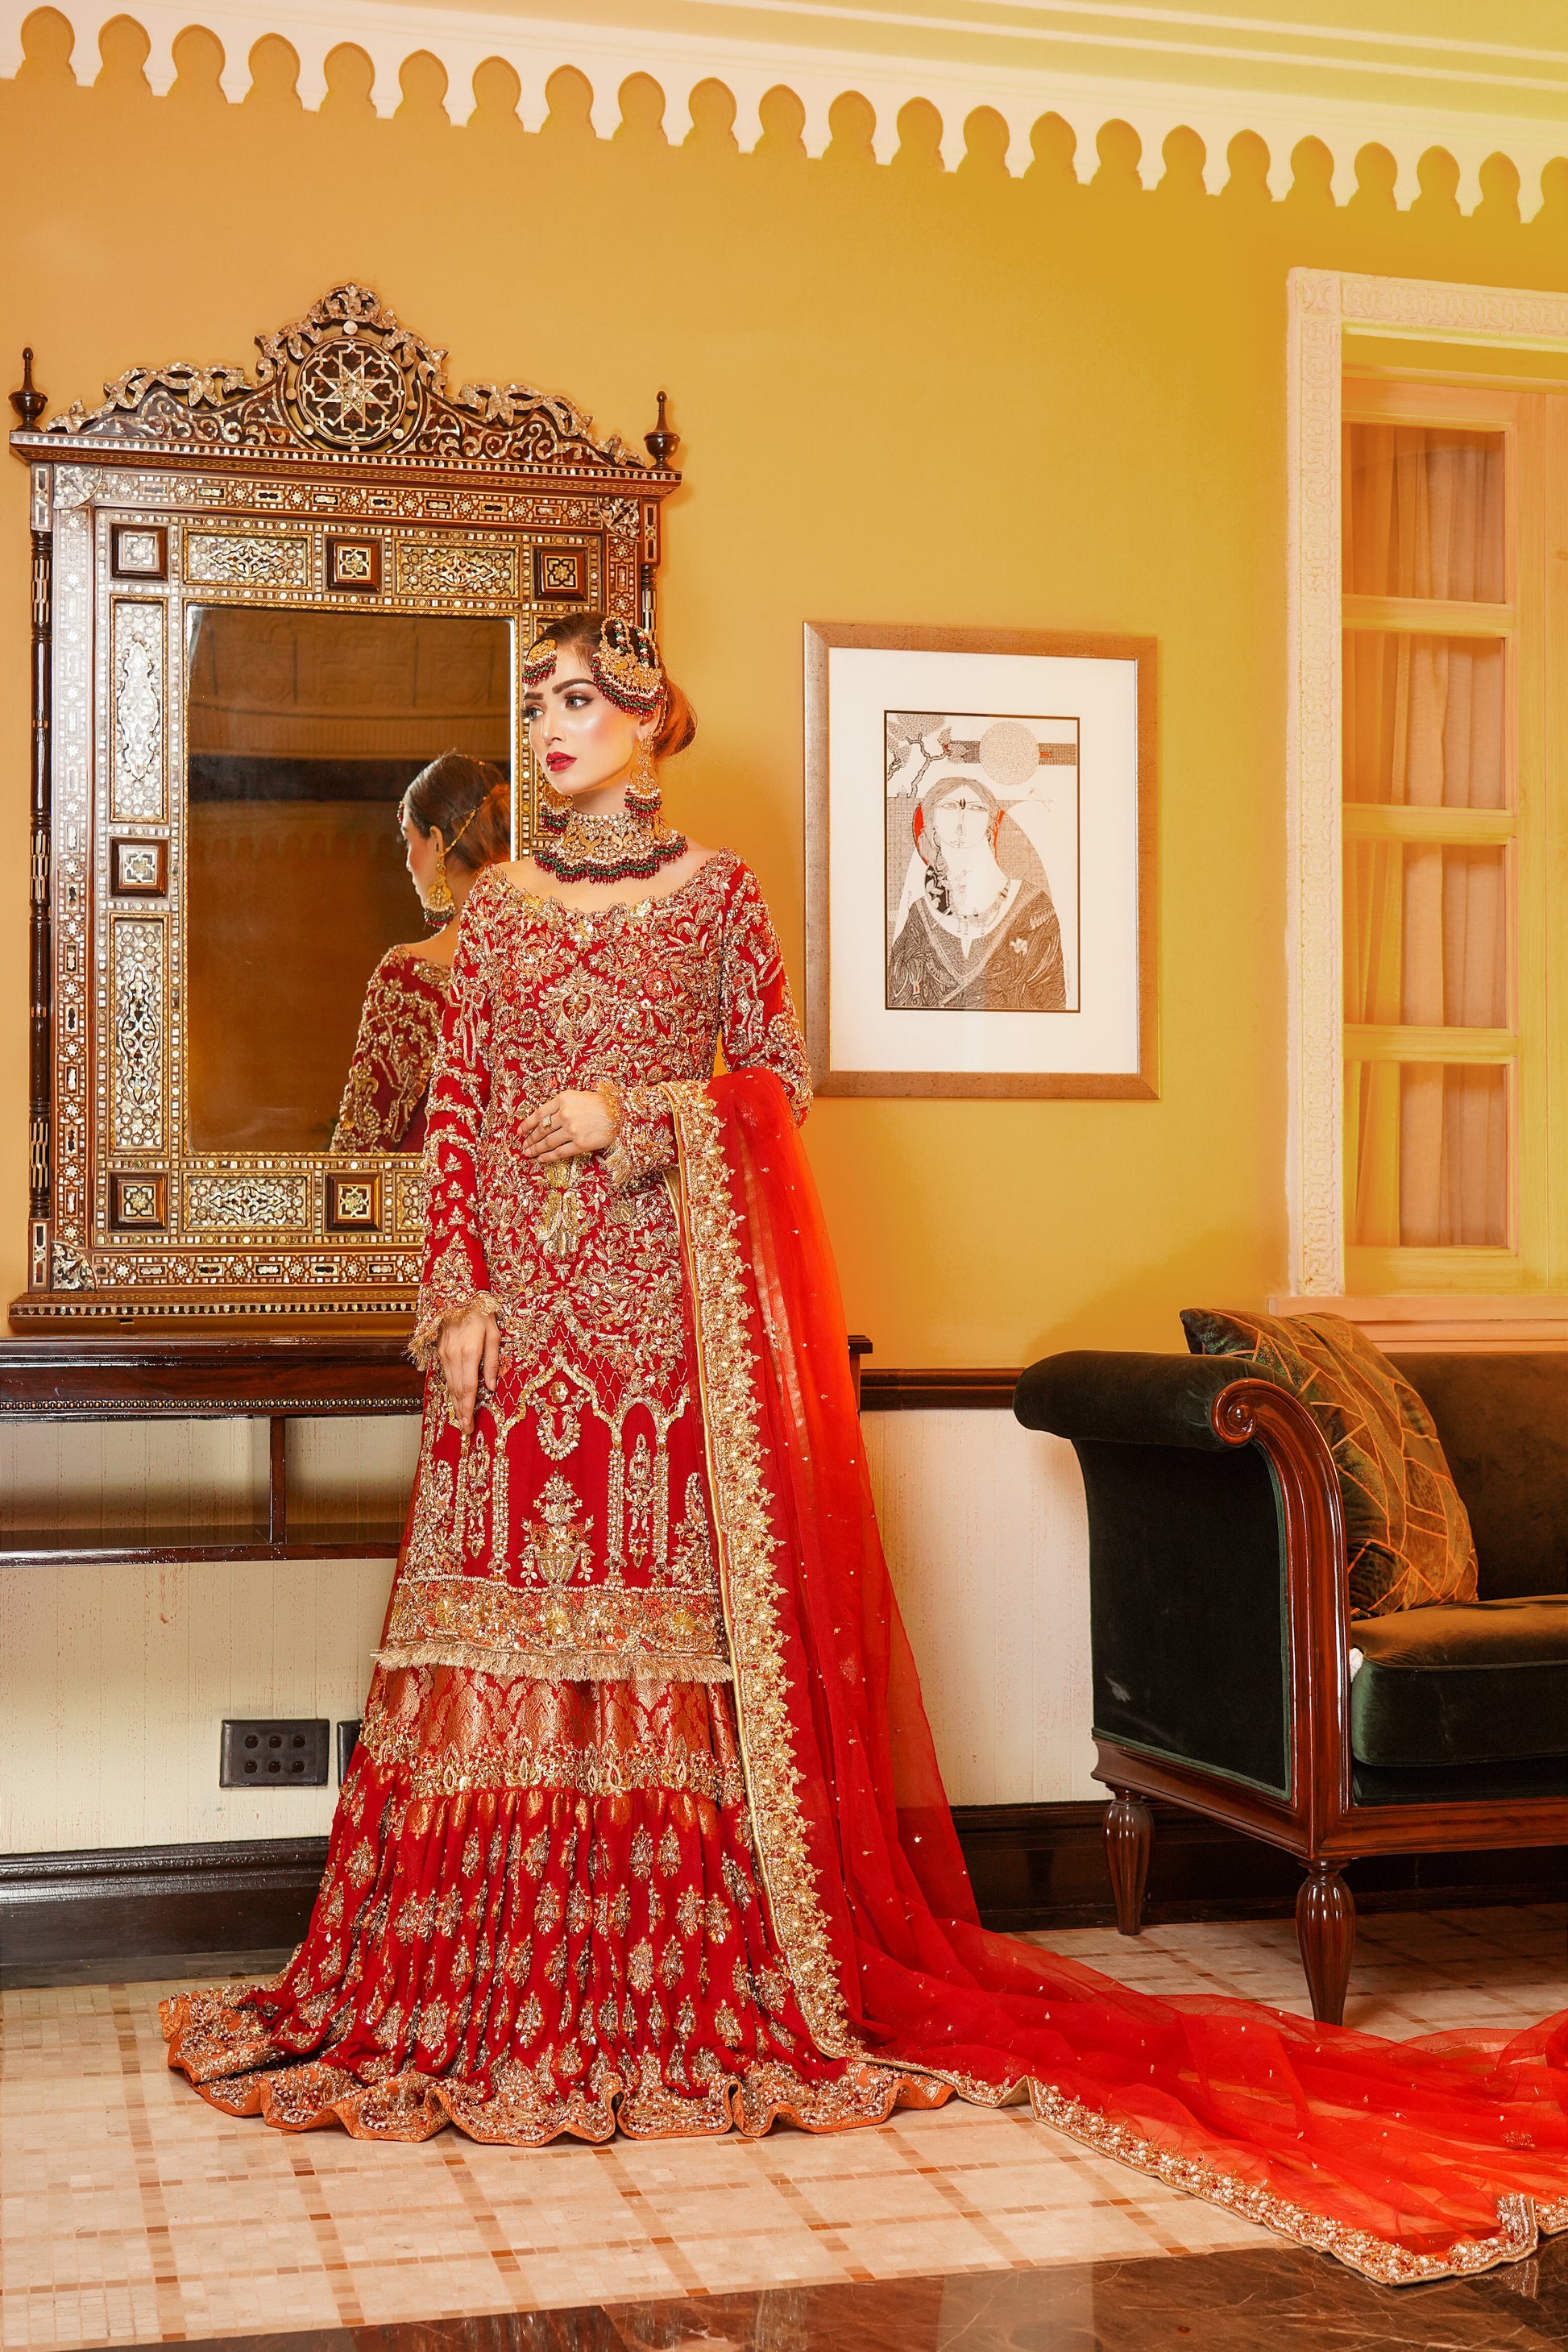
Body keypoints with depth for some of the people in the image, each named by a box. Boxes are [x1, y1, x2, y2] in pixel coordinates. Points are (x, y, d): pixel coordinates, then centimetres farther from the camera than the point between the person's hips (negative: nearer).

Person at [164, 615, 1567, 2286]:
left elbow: (781, 1079, 5)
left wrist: (634, 1115, -9)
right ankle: (498, 1986, 6)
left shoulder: (714, 891, 7)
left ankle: (686, 1977, 2)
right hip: (523, 1299, 2)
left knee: (674, 1588, -6)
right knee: (516, 1598, -2)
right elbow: (454, 1108, 8)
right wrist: (456, 1297, -1)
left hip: (671, 1299, -2)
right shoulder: (498, 904, 13)